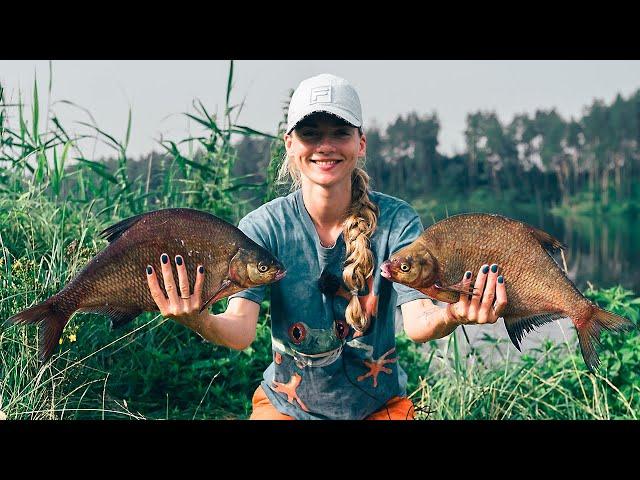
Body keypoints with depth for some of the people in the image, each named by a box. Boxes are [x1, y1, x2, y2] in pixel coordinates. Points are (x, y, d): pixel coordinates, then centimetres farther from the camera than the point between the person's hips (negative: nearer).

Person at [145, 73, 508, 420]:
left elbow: (417, 322, -22)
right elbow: (241, 331, -23)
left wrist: (449, 317, -45)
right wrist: (200, 321, -45)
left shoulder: (395, 220, -12)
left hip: (379, 404, 1)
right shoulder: (262, 227, -12)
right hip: (285, 404, -1)